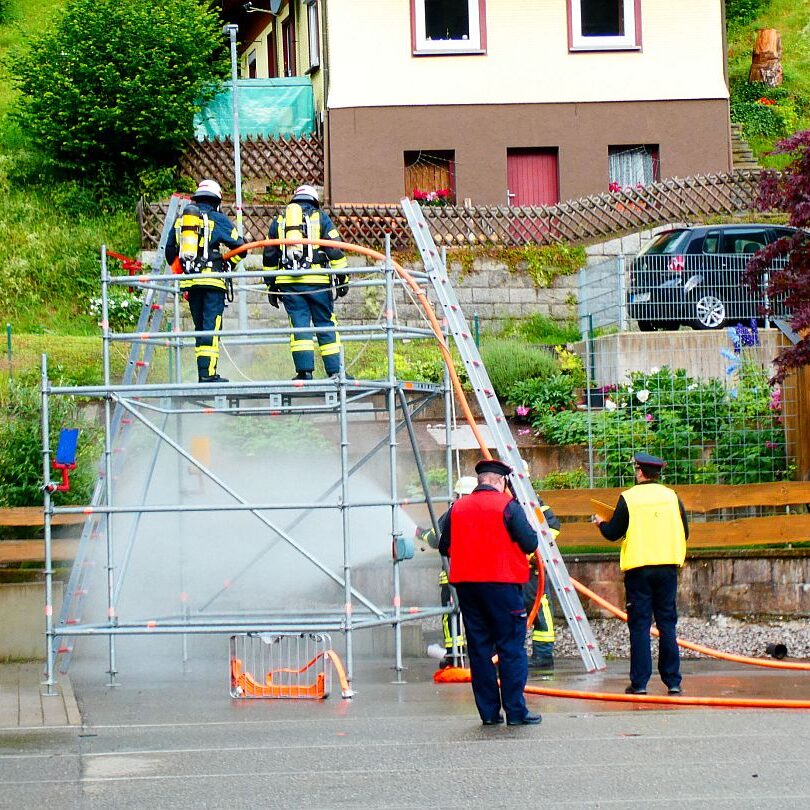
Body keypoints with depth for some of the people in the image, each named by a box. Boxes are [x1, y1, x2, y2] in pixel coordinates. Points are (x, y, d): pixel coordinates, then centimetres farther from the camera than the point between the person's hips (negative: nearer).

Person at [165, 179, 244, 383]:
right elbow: (239, 246, -3)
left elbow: (170, 251, 21)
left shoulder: (180, 220, 15)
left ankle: (203, 372, 12)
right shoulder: (218, 219, -1)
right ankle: (208, 373, -13)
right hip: (212, 279, -5)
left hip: (190, 281, 5)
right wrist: (229, 265, 13)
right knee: (211, 327, -6)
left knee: (200, 327, 13)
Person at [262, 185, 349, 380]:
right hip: (317, 280, -2)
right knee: (326, 325, 4)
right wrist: (343, 278, 5)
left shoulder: (279, 220, 18)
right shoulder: (320, 217, 10)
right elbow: (335, 250, 3)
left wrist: (270, 285, 22)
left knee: (299, 325, 2)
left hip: (288, 282, 2)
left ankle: (304, 370, -7)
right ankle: (334, 370, 1)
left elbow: (269, 255, 18)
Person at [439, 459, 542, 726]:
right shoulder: (508, 506, -6)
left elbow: (444, 547, 13)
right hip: (502, 583, -4)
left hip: (466, 584, 4)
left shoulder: (457, 508, 7)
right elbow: (530, 543, -8)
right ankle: (516, 711, -3)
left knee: (479, 648, 9)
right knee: (511, 648, 0)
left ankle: (488, 712, 8)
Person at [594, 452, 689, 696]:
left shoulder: (628, 498, -5)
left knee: (639, 625, 1)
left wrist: (601, 523, 22)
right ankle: (673, 682, 5)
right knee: (667, 624, 8)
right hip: (668, 567, 3)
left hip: (638, 568, -3)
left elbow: (613, 534, 0)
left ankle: (639, 683, -1)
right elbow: (684, 534, 10)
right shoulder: (672, 496, 5)